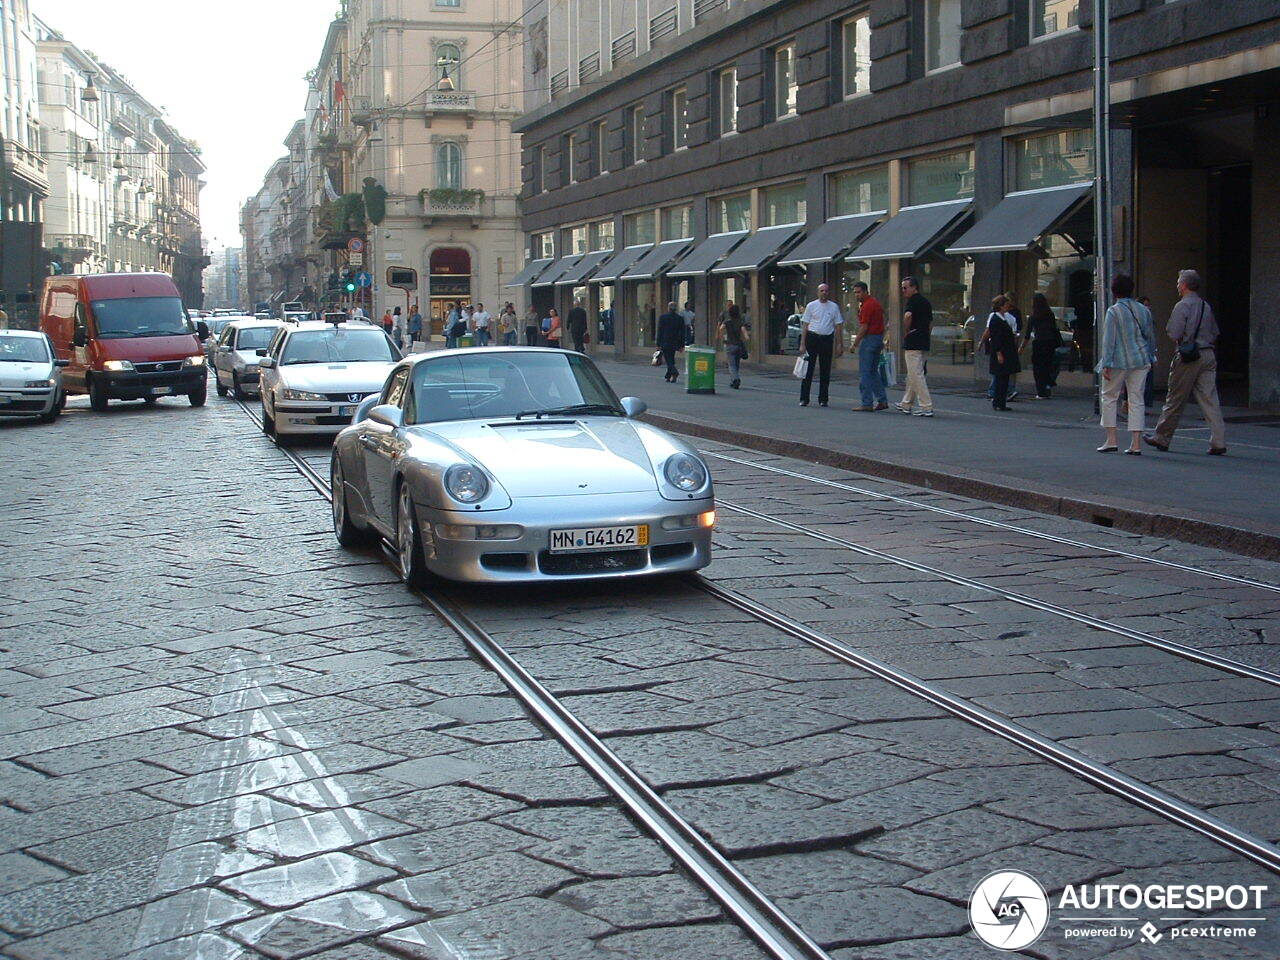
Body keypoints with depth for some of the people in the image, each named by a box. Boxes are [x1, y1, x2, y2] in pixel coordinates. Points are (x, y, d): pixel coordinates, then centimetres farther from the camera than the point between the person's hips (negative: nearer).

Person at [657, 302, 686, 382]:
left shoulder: (662, 317, -5)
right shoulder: (680, 318, 2)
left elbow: (659, 331, -4)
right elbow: (682, 333, 4)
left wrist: (658, 344, -1)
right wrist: (682, 345, 9)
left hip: (665, 342, -3)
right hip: (675, 343, 4)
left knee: (668, 359, -4)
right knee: (671, 359, 14)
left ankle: (675, 372, -26)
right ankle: (668, 376, 17)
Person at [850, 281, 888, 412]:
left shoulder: (867, 305, -15)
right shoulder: (876, 302, 16)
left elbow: (864, 327, -18)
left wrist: (855, 343, -12)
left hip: (869, 338, -10)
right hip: (879, 337, 10)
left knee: (865, 373, -6)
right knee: (874, 372, 15)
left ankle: (867, 404, -7)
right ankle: (882, 400, 13)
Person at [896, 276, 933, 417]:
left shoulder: (913, 301, -11)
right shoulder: (926, 302, 17)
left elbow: (907, 315, -29)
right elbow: (931, 322, 22)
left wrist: (908, 330, -14)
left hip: (913, 343, -9)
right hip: (925, 342, 9)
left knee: (916, 375, -8)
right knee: (913, 374, 18)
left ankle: (926, 407, -11)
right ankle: (906, 404, 27)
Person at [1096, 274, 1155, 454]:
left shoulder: (1113, 311, -9)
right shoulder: (1143, 310, 7)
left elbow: (1108, 339, -12)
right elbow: (1151, 336, 14)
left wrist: (1106, 364, -12)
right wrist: (1149, 359, 25)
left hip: (1119, 361, -5)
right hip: (1140, 361, 5)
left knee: (1109, 397, 9)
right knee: (1136, 400, 6)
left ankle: (1111, 440, 4)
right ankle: (1136, 443, 2)